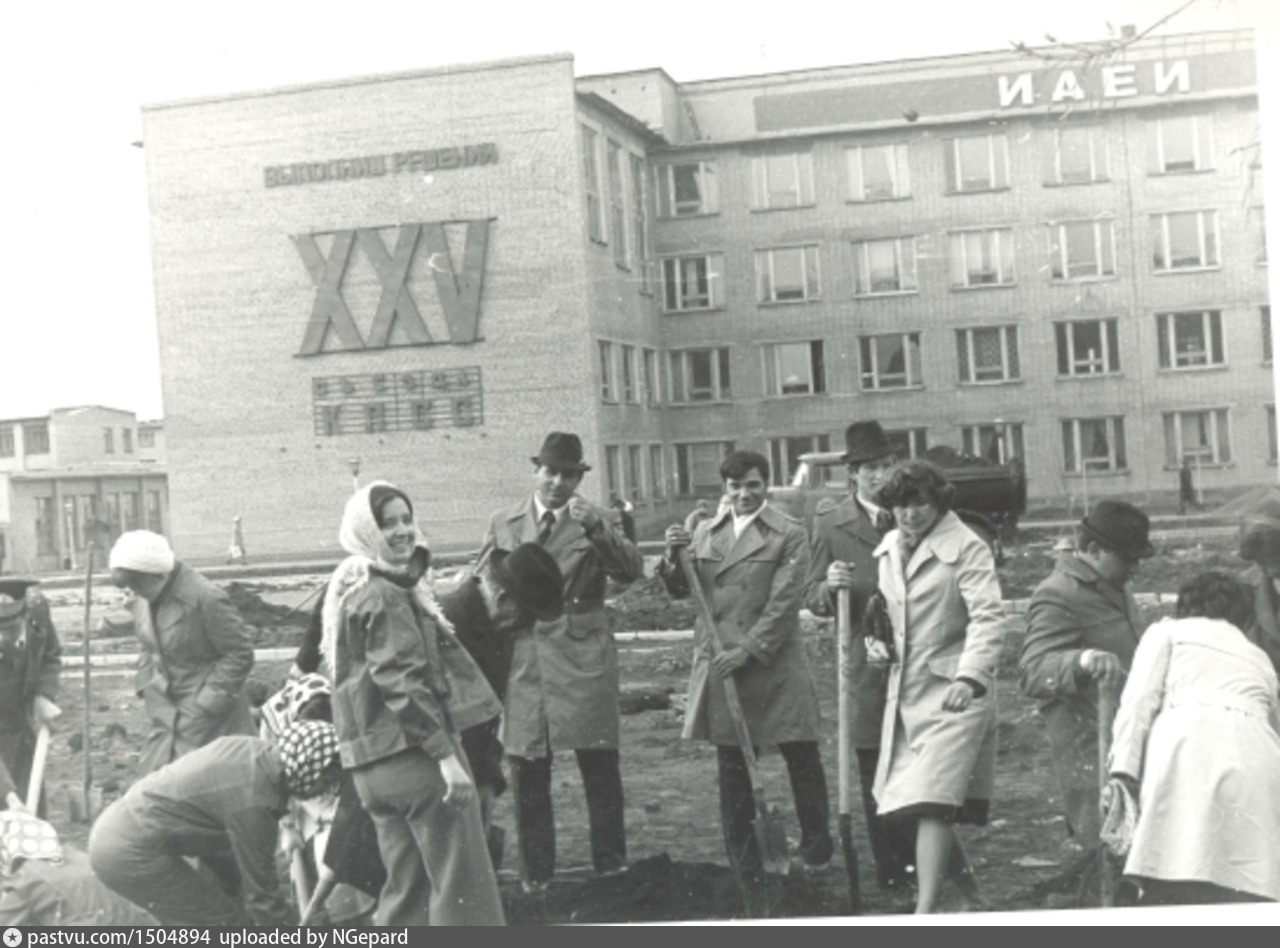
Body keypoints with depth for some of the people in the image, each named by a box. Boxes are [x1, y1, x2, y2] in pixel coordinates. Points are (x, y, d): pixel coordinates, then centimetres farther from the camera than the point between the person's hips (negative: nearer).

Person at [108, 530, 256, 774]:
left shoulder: (206, 599, -21)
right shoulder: (142, 599, 2)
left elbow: (240, 654, -16)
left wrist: (206, 704, -16)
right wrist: (148, 687, 5)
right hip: (166, 714, 7)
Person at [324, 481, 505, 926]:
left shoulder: (354, 590, 16)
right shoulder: (384, 596, -14)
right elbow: (402, 682, -22)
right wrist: (446, 753, -23)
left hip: (375, 759, 10)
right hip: (412, 749, -10)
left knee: (406, 884, 15)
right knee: (460, 878, -3)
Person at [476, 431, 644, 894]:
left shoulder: (596, 522, 4)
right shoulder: (502, 524, 11)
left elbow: (632, 570, -11)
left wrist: (596, 528, -24)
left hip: (582, 660, -2)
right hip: (522, 660, 2)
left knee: (600, 765, 2)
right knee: (528, 769, 5)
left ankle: (611, 864, 12)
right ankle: (536, 873, 14)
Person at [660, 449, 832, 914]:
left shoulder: (788, 535, -2)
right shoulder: (705, 532, 11)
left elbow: (783, 603, -9)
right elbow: (680, 591, 10)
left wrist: (747, 650, -17)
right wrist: (674, 557, -10)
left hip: (774, 666, -3)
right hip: (717, 666, 4)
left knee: (802, 758, 3)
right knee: (731, 771, 7)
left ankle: (817, 850, 23)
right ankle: (749, 879, 16)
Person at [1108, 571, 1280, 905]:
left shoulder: (1167, 632, 23)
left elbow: (1139, 701, 7)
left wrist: (1123, 771, -2)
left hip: (1190, 751, -3)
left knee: (1170, 889, -10)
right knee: (1249, 900, -3)